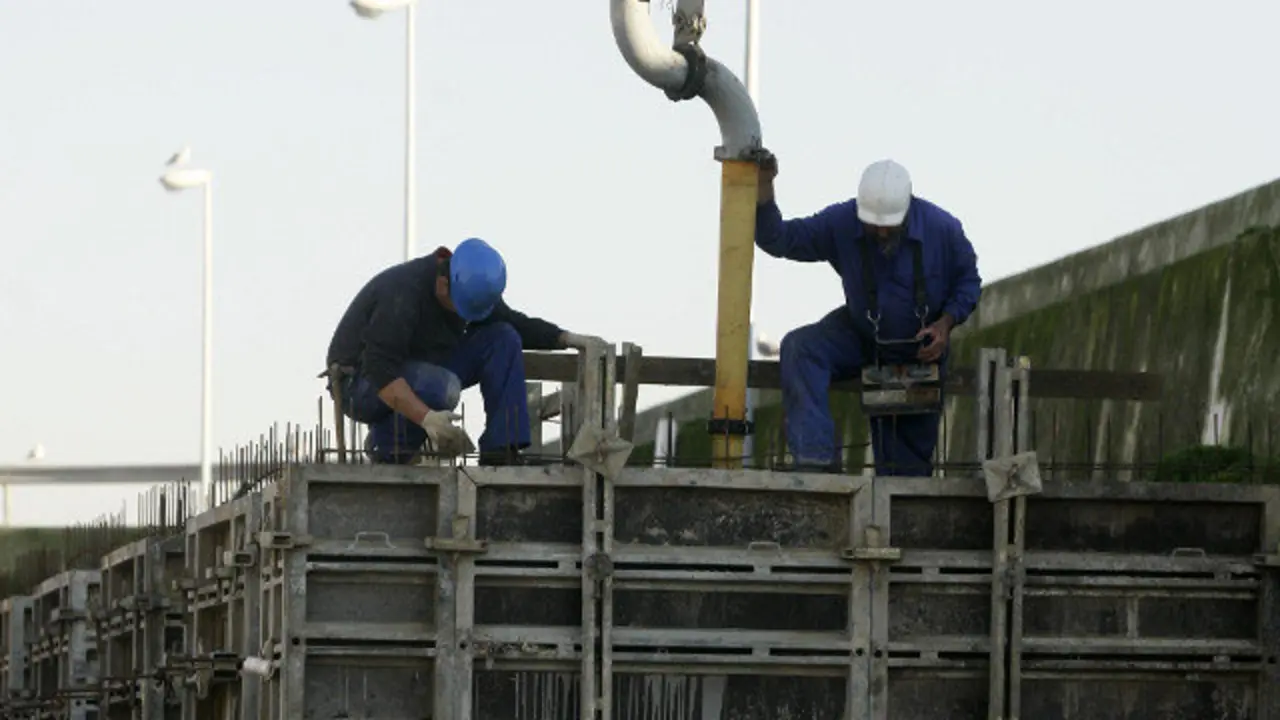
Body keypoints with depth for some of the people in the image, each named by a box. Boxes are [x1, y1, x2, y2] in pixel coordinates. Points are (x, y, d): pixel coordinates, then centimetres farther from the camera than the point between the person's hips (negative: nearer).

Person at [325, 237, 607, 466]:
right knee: (442, 386, -38)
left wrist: (568, 339, -5)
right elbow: (380, 370, -36)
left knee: (503, 340, -7)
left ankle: (500, 451, -13)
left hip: (420, 375, 8)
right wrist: (426, 417, -45)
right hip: (361, 382, -8)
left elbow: (513, 323, 10)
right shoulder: (403, 292, -30)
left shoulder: (469, 289, -4)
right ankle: (386, 446, -13)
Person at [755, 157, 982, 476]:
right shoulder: (840, 223, -20)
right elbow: (779, 240, -18)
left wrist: (947, 322, -20)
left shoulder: (942, 228, -20)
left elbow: (968, 280, -3)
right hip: (860, 336, 0)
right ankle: (816, 458, -38)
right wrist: (764, 195, -36)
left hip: (920, 349, 0)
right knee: (800, 348, -30)